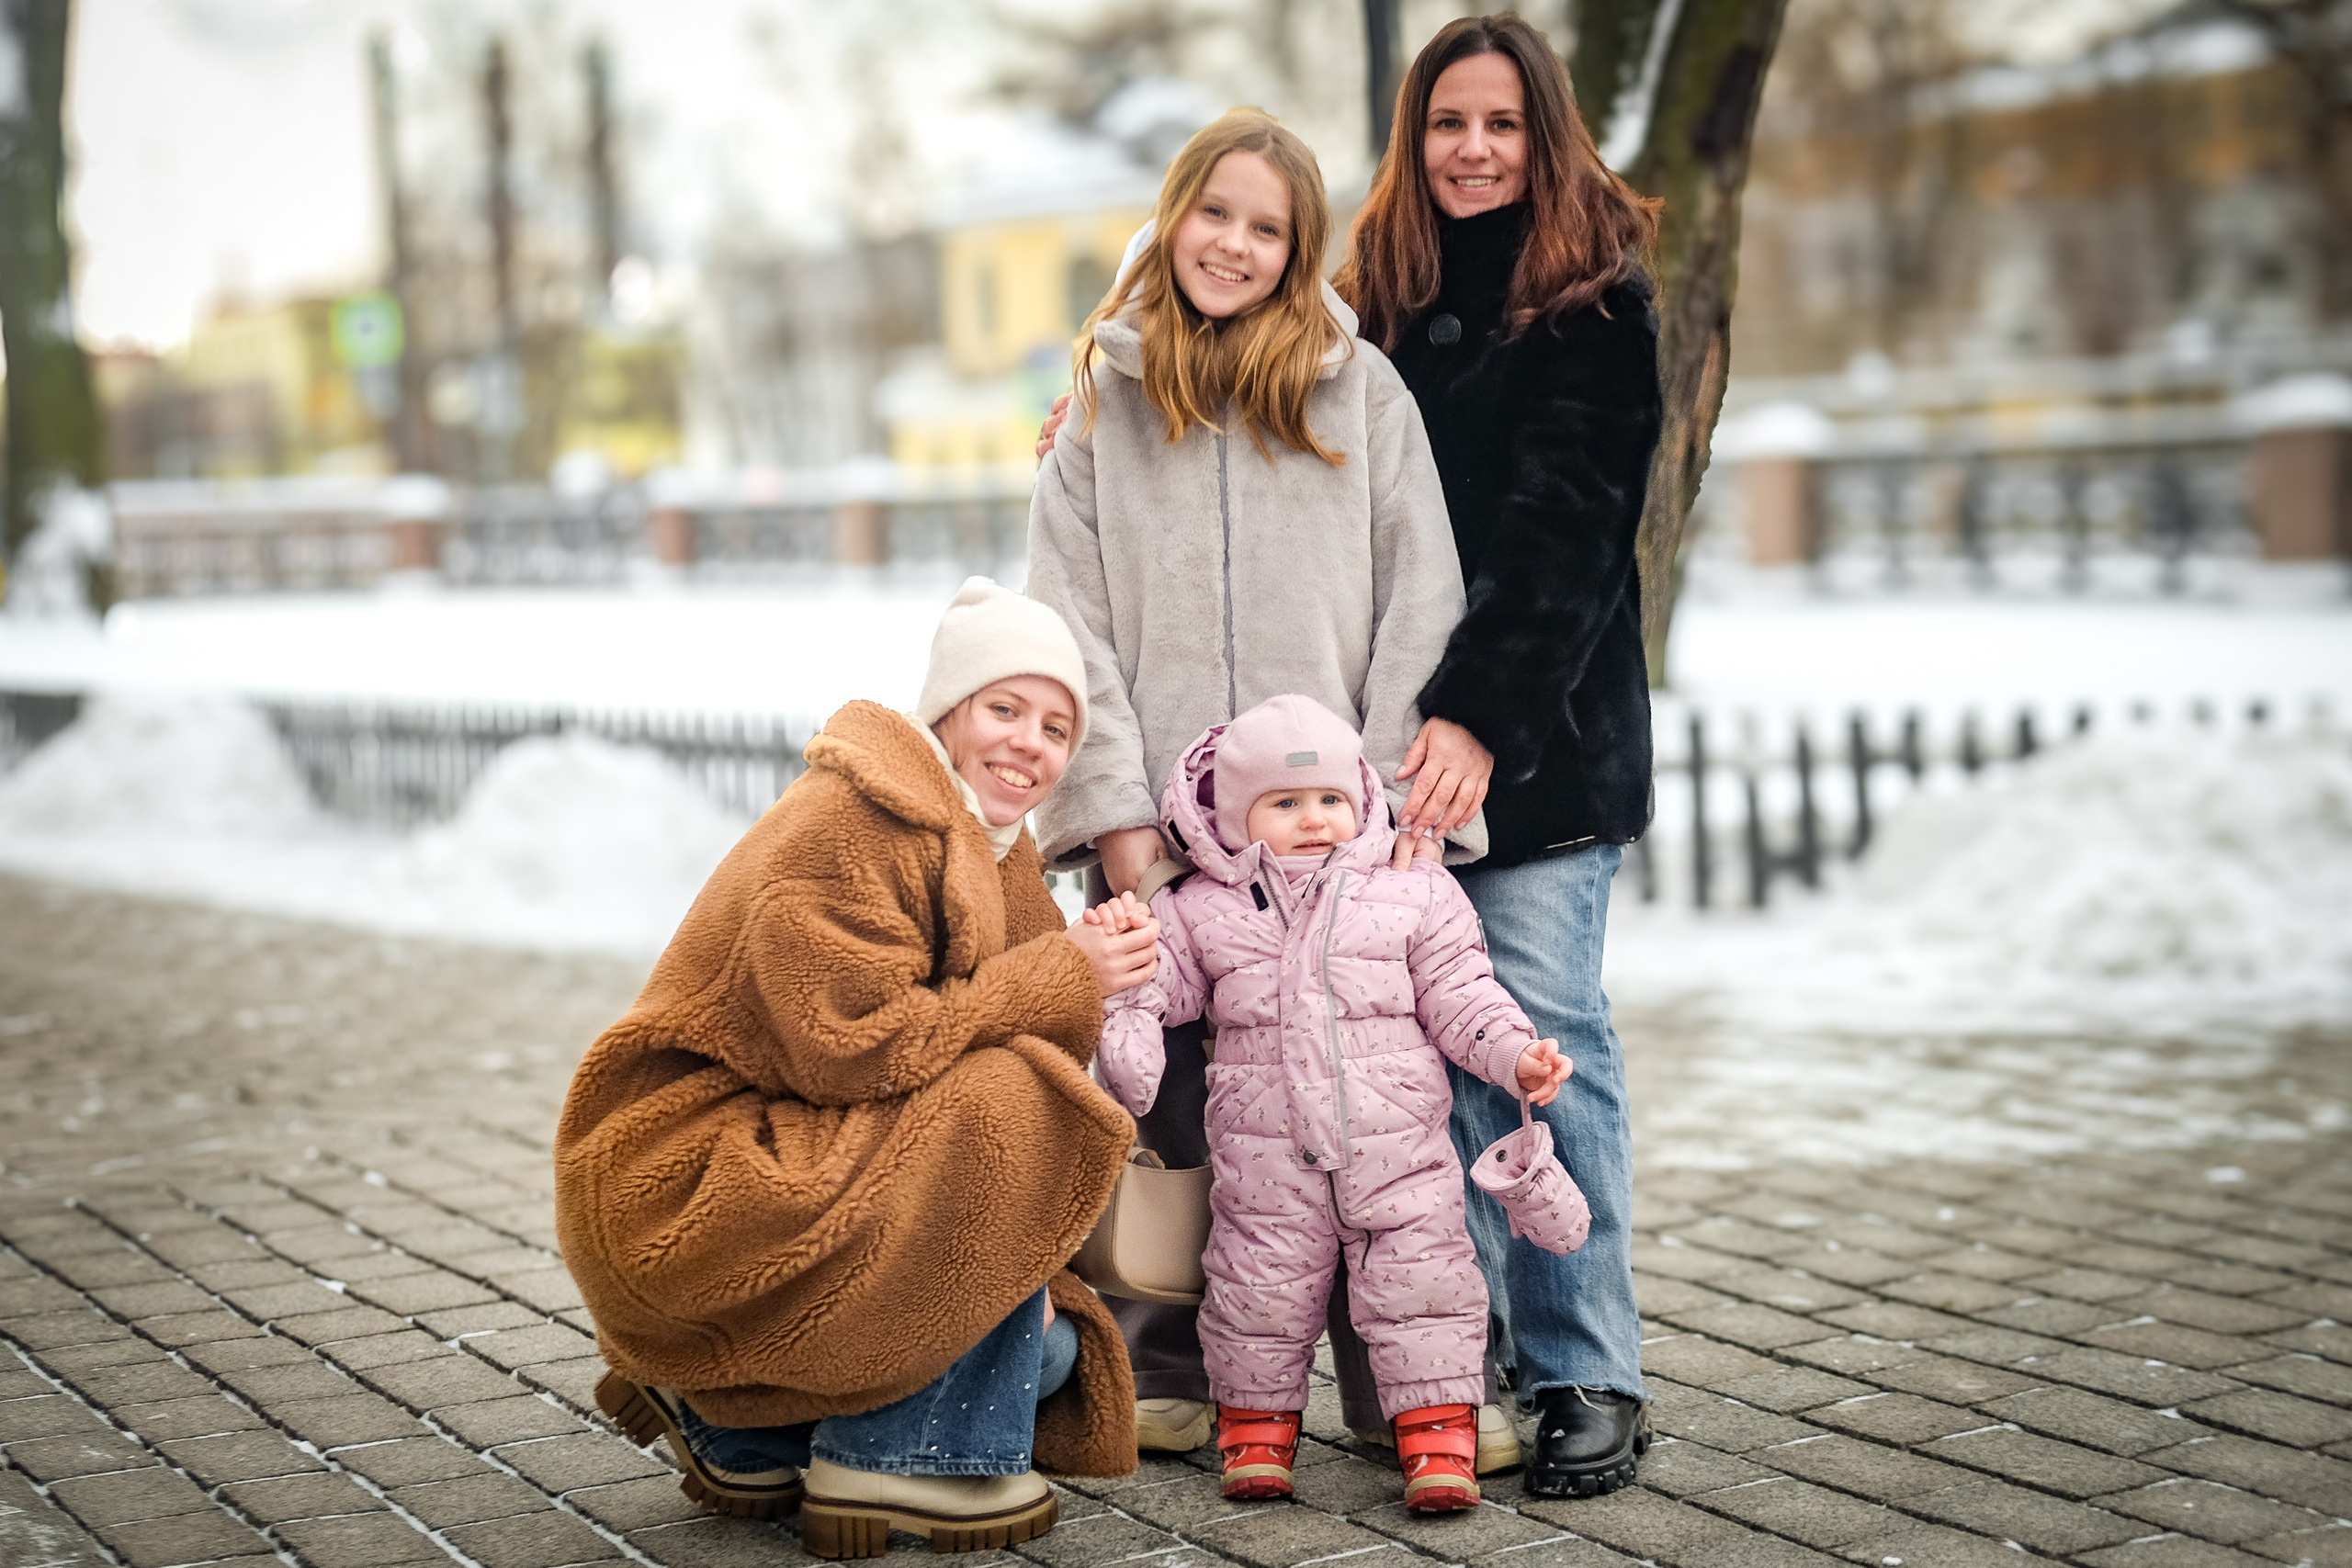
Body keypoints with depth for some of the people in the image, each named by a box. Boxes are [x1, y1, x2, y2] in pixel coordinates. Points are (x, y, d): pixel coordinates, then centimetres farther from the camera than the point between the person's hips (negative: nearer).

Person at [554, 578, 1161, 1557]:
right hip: (684, 1188, -9)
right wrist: (1058, 981, -20)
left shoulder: (998, 860, 12)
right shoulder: (846, 824, -18)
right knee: (1013, 1111, -24)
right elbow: (855, 1049, -27)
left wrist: (1019, 1270, -6)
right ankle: (891, 1457, -13)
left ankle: (731, 1427, 16)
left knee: (1041, 1350, 4)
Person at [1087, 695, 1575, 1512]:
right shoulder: (1203, 908, 6)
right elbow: (1158, 977, 10)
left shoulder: (1414, 893, 4)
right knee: (1259, 1288, 7)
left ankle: (1437, 1431, 7)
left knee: (1419, 1283, -2)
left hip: (1397, 1146, 0)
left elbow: (1459, 996, 5)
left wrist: (1516, 1054, -8)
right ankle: (1258, 1425, 24)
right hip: (1265, 1158, 1)